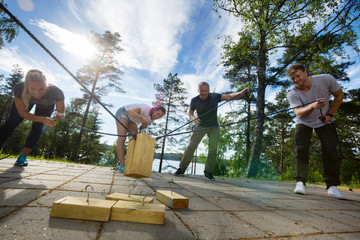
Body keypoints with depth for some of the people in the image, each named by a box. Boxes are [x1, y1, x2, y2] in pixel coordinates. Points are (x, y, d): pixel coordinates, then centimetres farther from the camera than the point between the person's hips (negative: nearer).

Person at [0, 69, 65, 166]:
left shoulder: (56, 92, -45)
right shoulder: (20, 88, -41)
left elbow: (61, 113, -34)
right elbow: (23, 113, -30)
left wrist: (56, 118, -59)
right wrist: (43, 119, -46)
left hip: (46, 106, 0)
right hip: (25, 100, 1)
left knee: (37, 128, -7)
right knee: (11, 123, -3)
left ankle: (23, 156, 5)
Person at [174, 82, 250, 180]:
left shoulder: (215, 97, -14)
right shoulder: (194, 100, -11)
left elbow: (229, 96, -23)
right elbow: (190, 113, 3)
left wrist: (243, 92, -39)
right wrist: (193, 118, -20)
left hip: (213, 127, 1)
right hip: (200, 126, 0)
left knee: (213, 149, -7)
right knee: (191, 146, -7)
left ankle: (208, 173, 4)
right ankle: (181, 169, 4)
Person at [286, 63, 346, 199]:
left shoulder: (326, 79, -17)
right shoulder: (292, 94, -21)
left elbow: (339, 95, -2)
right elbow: (298, 113, -32)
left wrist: (329, 114, -9)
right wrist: (312, 106, -52)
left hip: (324, 122, 1)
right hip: (304, 123, -1)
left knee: (330, 151, -9)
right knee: (301, 150, -13)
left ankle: (332, 185, 2)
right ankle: (300, 182, -8)